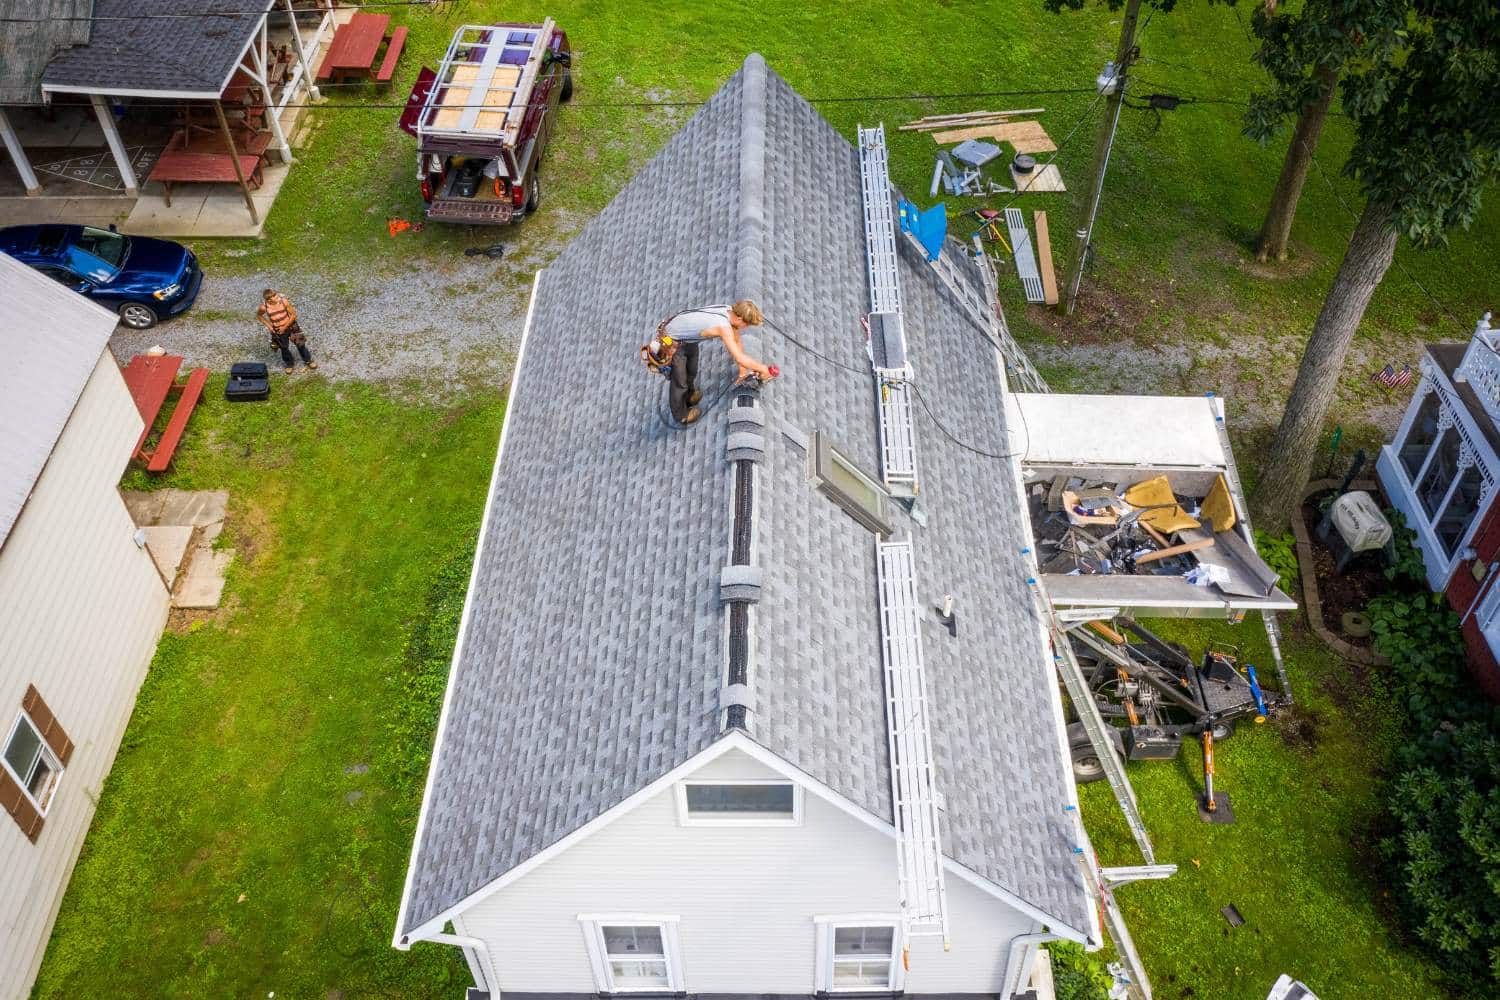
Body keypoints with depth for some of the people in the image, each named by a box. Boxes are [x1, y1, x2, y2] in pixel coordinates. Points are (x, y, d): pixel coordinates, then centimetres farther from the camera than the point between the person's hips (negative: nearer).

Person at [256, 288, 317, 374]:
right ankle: (290, 365, 44)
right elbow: (258, 315, 4)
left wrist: (285, 327, -16)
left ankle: (308, 361, 36)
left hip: (291, 327, -1)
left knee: (300, 344, 11)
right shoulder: (264, 307, -19)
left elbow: (293, 315, -16)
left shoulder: (284, 301, -23)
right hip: (278, 331, 1)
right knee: (284, 348, 18)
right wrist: (268, 325, -5)